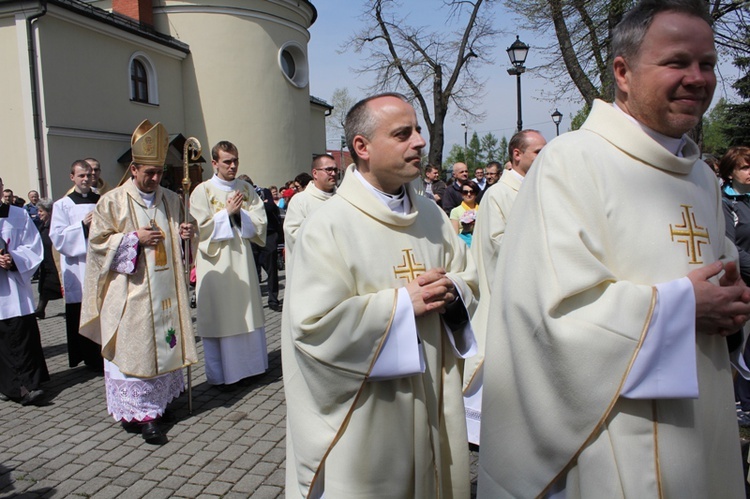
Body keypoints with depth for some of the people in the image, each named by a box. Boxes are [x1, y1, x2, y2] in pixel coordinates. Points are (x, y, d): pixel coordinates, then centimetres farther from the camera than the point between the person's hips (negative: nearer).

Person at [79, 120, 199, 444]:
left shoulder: (171, 199, 10)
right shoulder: (112, 202, -5)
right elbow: (98, 243, -5)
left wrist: (183, 234, -3)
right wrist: (134, 238, -17)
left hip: (164, 291, 5)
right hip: (131, 294, -5)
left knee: (164, 343, 11)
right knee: (133, 350, -2)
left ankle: (158, 401, 26)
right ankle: (139, 413, 5)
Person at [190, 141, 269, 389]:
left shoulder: (247, 189, 9)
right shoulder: (202, 191, -2)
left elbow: (260, 222, 2)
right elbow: (201, 229, -10)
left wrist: (239, 213, -12)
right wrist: (227, 212, -12)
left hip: (242, 259, 4)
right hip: (216, 262, -4)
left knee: (247, 313, 8)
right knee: (219, 316, 1)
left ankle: (248, 365, 22)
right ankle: (221, 375, 12)